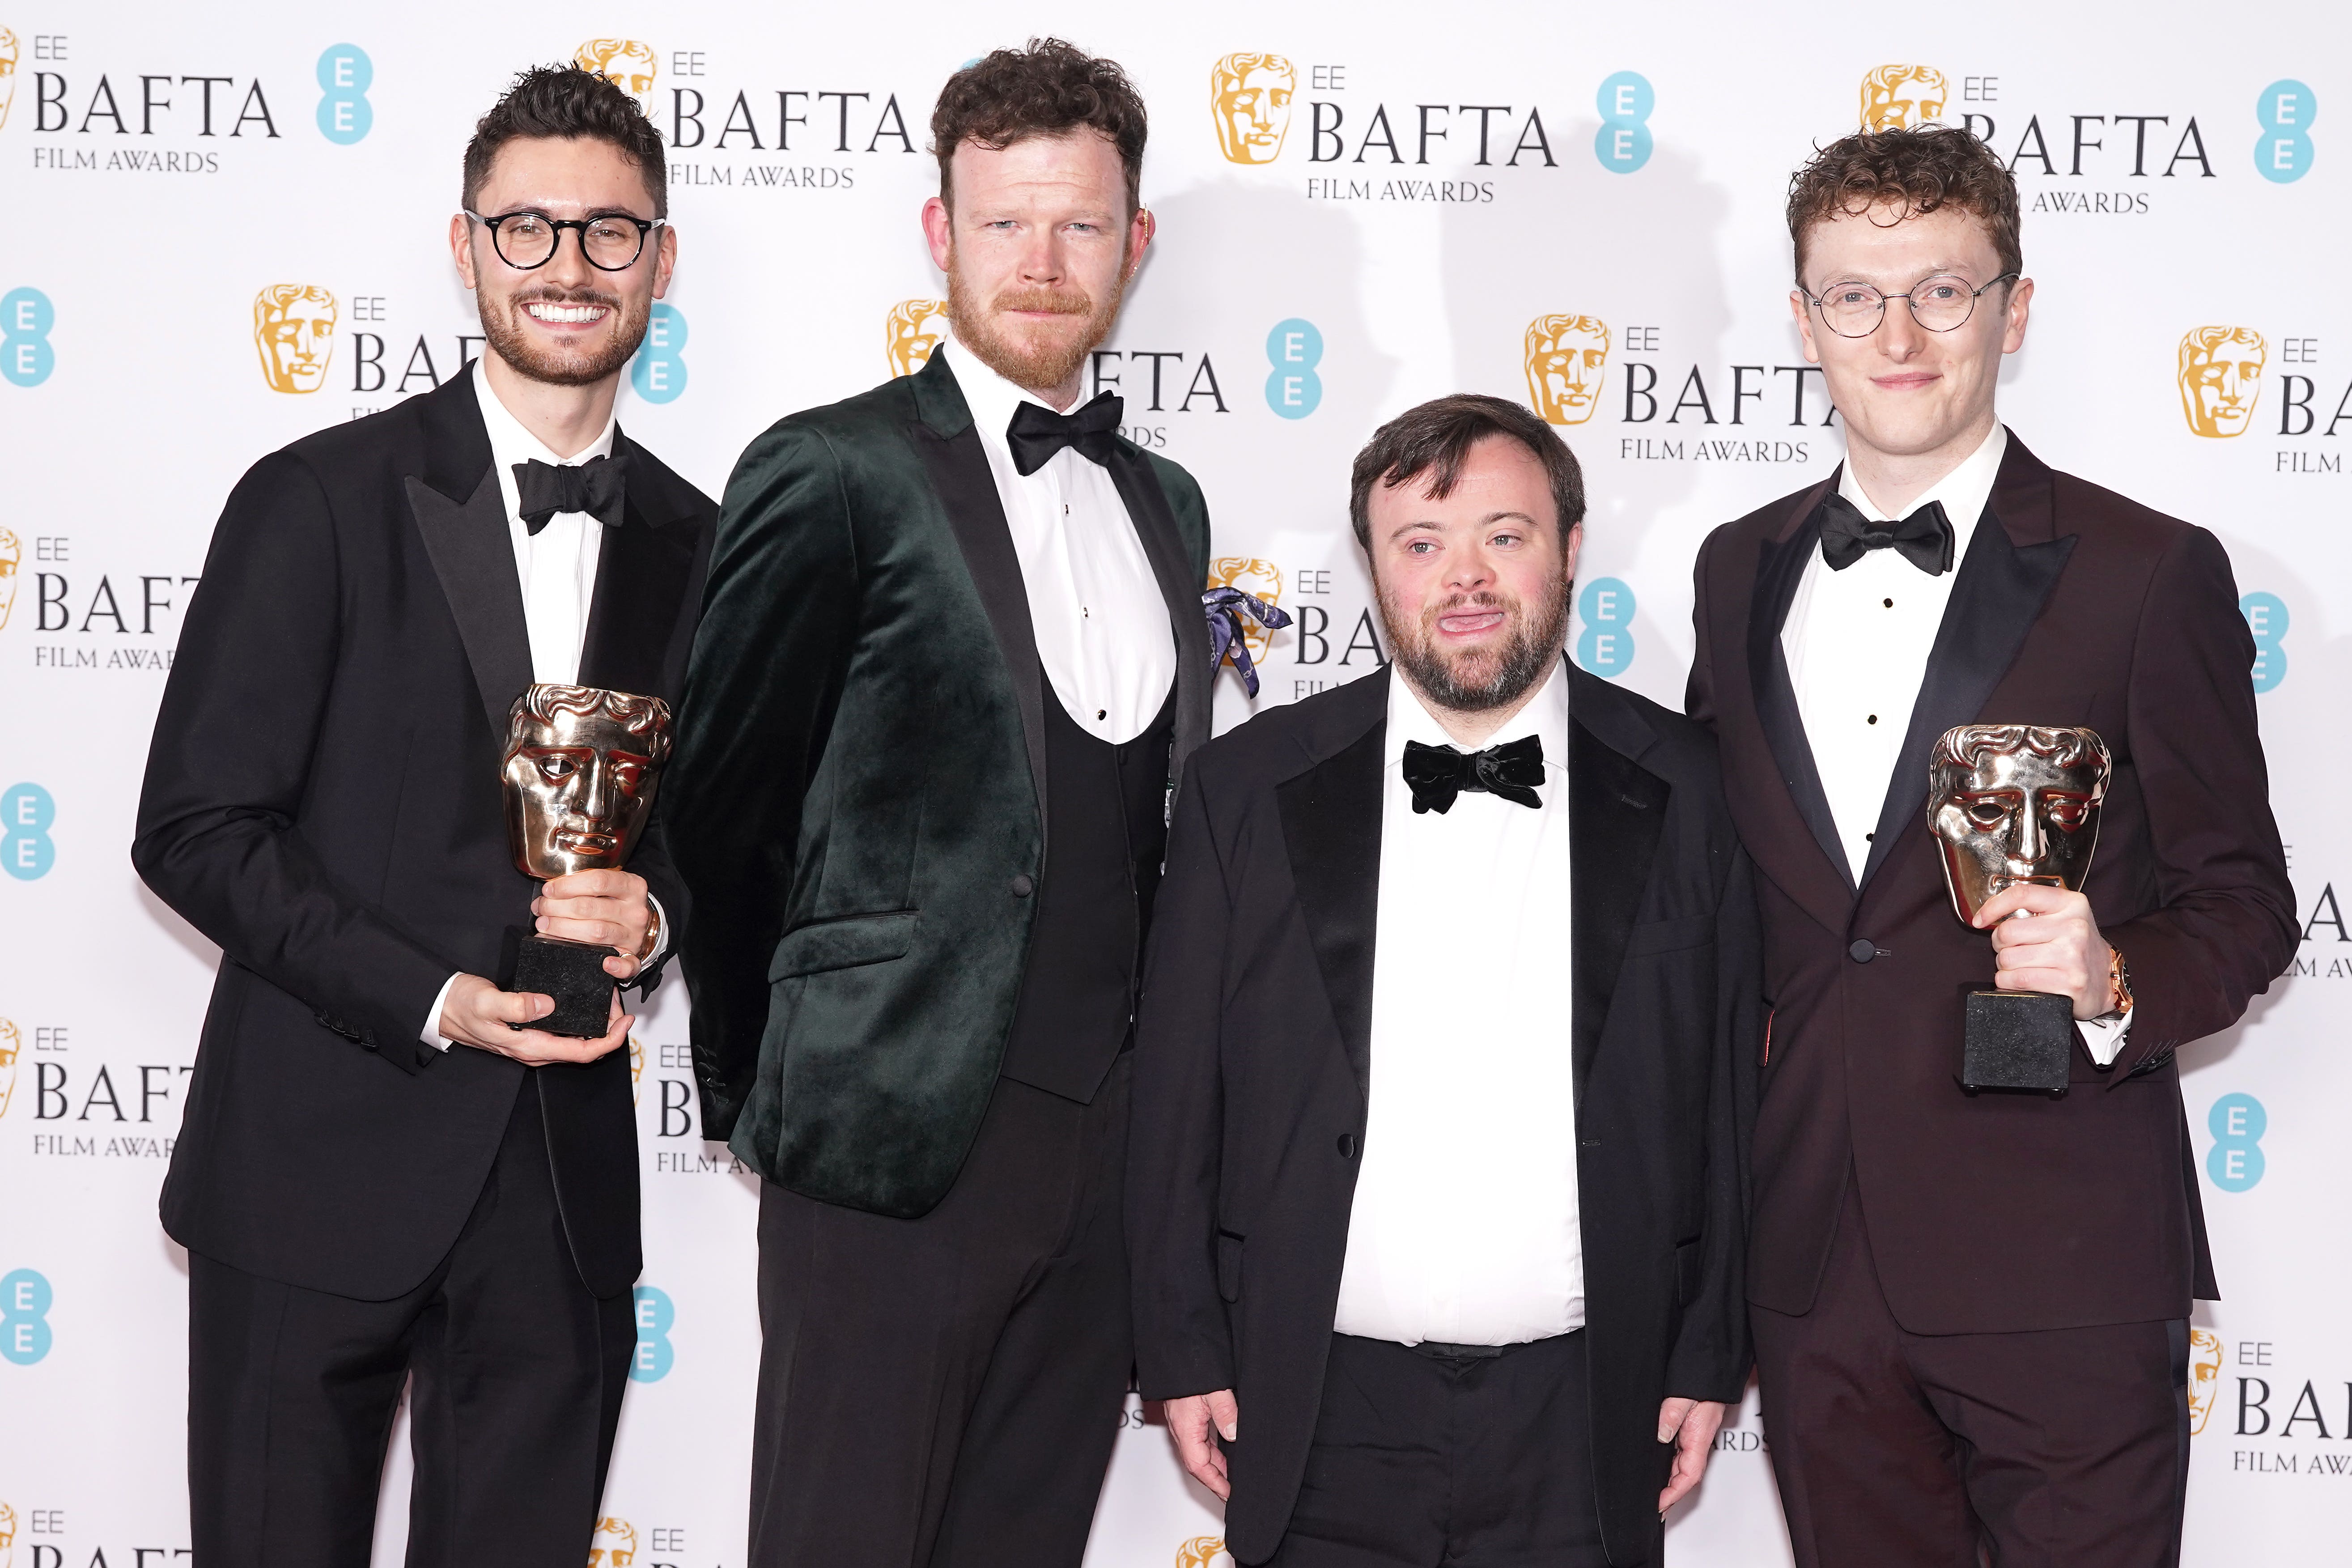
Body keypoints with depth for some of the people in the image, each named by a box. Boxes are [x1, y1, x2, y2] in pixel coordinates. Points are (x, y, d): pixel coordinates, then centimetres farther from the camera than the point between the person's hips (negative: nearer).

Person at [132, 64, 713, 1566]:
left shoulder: (691, 543, 8)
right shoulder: (321, 500, -5)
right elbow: (195, 829, -7)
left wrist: (653, 912, -6)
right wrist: (432, 1000, -16)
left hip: (565, 1180, 4)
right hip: (318, 1163, -3)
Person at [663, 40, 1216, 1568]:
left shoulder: (1167, 504, 14)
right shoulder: (833, 475, -6)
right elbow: (722, 812, -3)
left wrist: (1160, 1093, 13)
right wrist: (750, 1086, 4)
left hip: (1106, 1137, 6)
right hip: (895, 1135, -6)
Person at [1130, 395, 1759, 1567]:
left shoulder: (1681, 790, 1)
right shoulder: (1247, 789, 1)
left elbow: (1726, 1089, 4)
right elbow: (1178, 1095, 3)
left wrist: (1710, 1359, 3)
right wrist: (1184, 1354, 1)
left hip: (1582, 1421, 0)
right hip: (1325, 1420, 0)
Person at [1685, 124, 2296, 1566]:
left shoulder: (2146, 574, -4)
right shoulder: (1742, 573, 11)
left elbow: (2243, 902, -1)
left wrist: (2114, 981, -21)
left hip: (2059, 1276, -4)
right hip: (1815, 1269, 4)